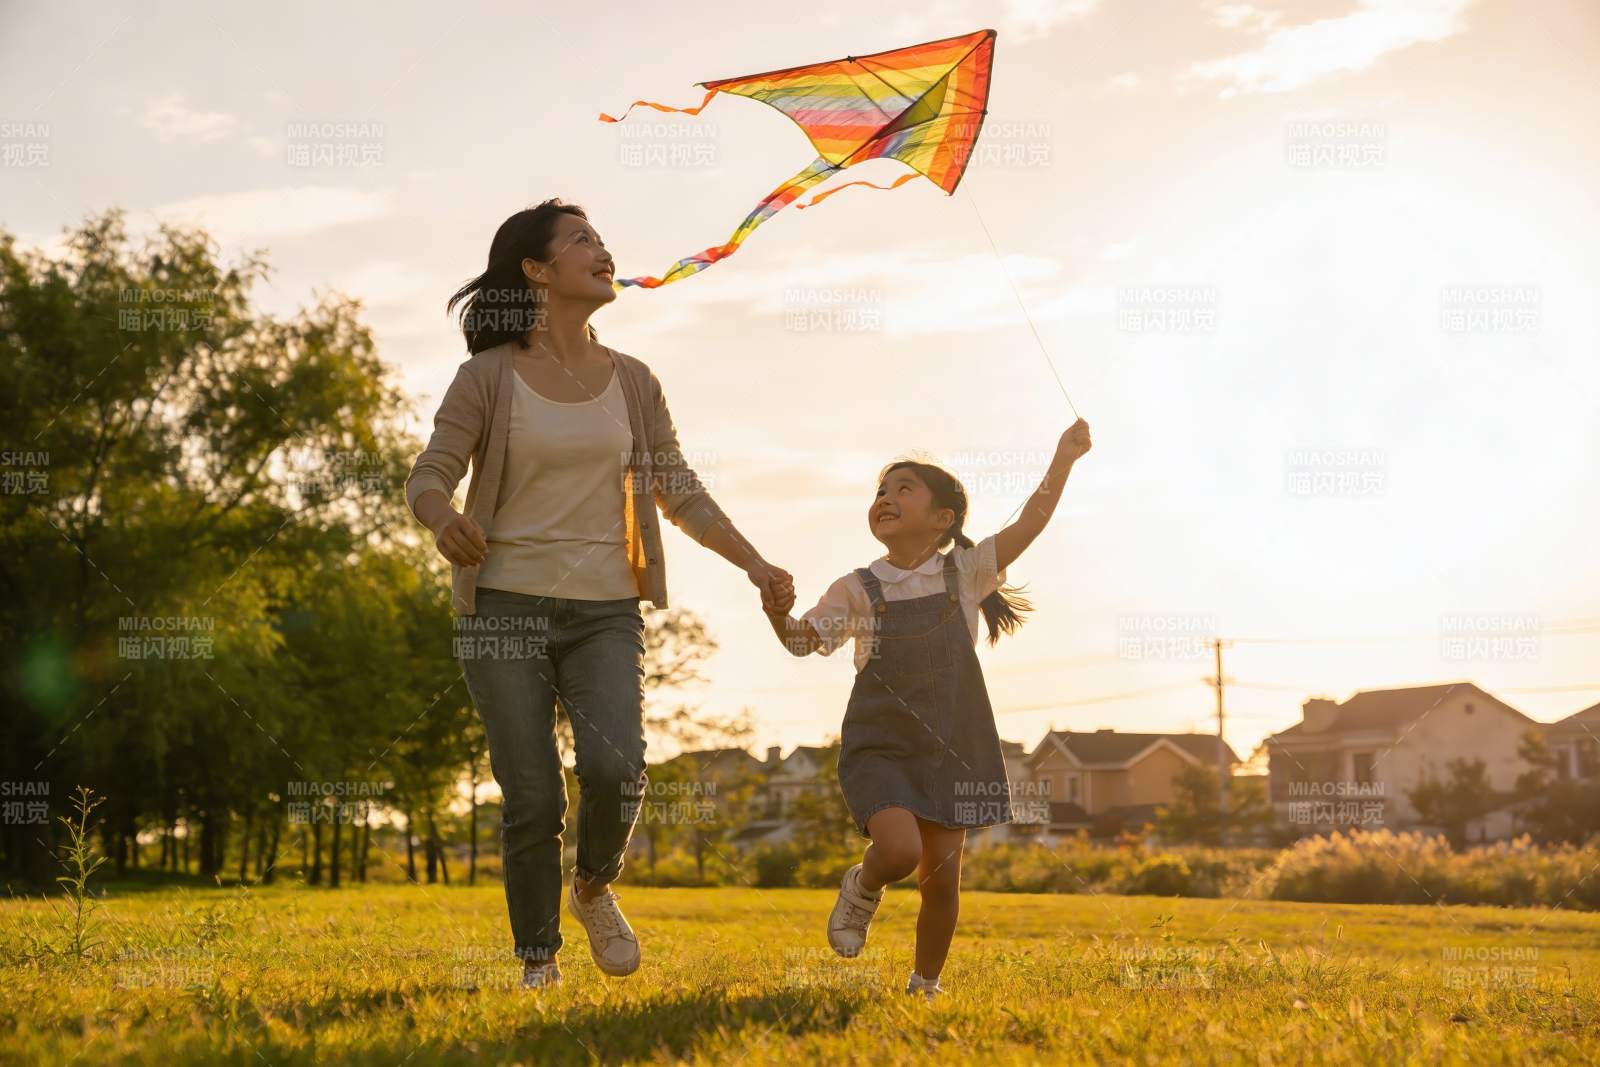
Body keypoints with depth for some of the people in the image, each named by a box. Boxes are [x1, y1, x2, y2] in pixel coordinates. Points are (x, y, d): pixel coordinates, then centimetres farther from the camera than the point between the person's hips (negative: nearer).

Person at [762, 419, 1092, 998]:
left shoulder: (964, 574, 4)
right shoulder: (857, 590, 3)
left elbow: (1028, 524, 0)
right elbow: (804, 638, -4)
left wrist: (1063, 458, -5)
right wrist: (776, 609, -24)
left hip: (951, 748, 2)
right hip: (879, 746, -2)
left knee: (942, 875, 3)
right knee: (900, 849, -24)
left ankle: (925, 984, 23)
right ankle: (862, 887, 12)